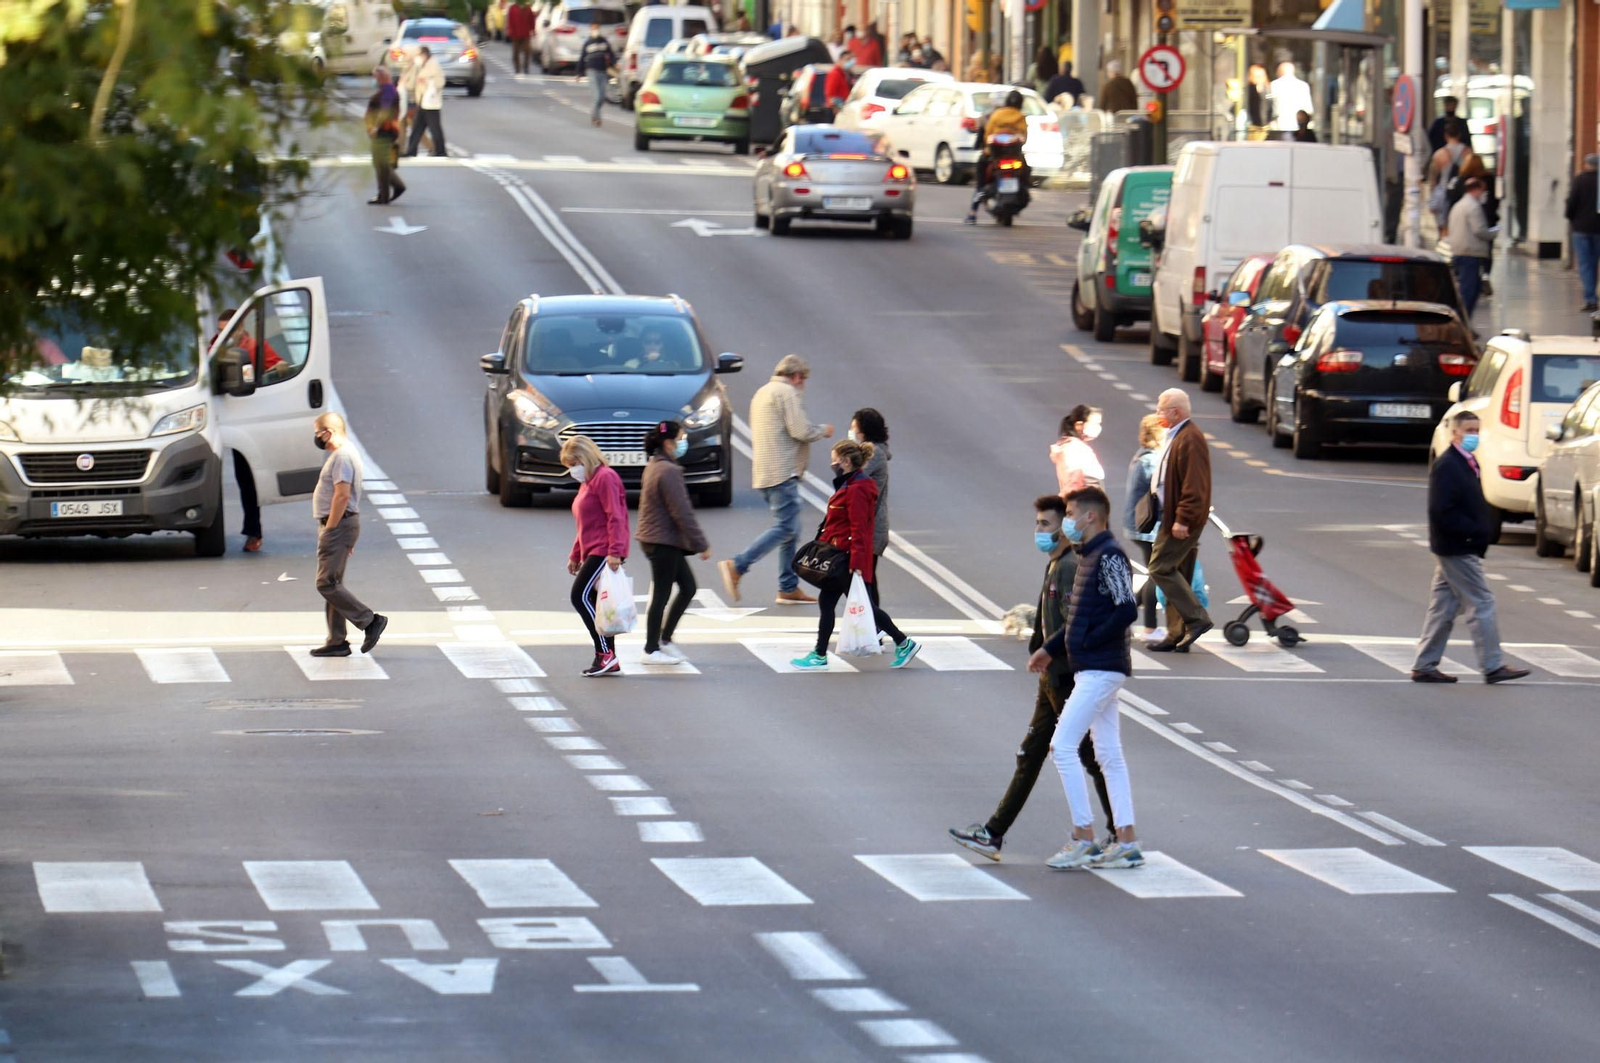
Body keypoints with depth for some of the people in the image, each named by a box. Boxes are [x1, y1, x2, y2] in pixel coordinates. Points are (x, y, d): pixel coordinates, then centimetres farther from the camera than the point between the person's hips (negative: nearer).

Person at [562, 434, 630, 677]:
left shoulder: (604, 478, -10)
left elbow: (615, 517, -18)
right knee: (595, 603, 7)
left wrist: (614, 551, -25)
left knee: (580, 596, -15)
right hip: (592, 552, 10)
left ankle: (605, 652, -15)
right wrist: (575, 555, 25)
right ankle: (609, 660, 9)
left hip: (604, 551, -10)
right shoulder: (586, 482, 21)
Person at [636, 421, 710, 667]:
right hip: (664, 542, -10)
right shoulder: (669, 472, -20)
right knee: (661, 595, -1)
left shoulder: (654, 467, 12)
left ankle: (665, 639, 18)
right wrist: (701, 544, -15)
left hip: (661, 541, 10)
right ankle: (651, 650, 6)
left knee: (688, 587, 14)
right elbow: (682, 513, -21)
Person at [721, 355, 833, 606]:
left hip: (764, 472, 10)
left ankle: (789, 588, 10)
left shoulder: (762, 393, 21)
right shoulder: (788, 393, -9)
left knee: (789, 530, 12)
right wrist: (823, 431, 3)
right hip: (782, 472, -10)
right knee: (785, 528, -12)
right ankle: (737, 566, -20)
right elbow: (800, 431, -17)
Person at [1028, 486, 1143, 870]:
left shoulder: (1109, 555, -15)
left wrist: (1088, 643, -16)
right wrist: (1050, 648, 19)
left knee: (1062, 746, -10)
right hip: (1095, 670, 10)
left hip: (1101, 669, -10)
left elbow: (1126, 610, -24)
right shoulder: (1090, 556, 16)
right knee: (1109, 754, 10)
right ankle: (1127, 843, 11)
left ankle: (1084, 840, -9)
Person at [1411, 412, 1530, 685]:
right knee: (1481, 603, -6)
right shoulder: (1446, 466, -16)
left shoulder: (1467, 464, 15)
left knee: (1443, 607, 11)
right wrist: (1474, 532, -20)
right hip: (1458, 549, -10)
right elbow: (1441, 511, -22)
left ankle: (1425, 666, 15)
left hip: (1452, 549, 10)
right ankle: (1493, 666, -3)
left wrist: (1484, 530, 7)